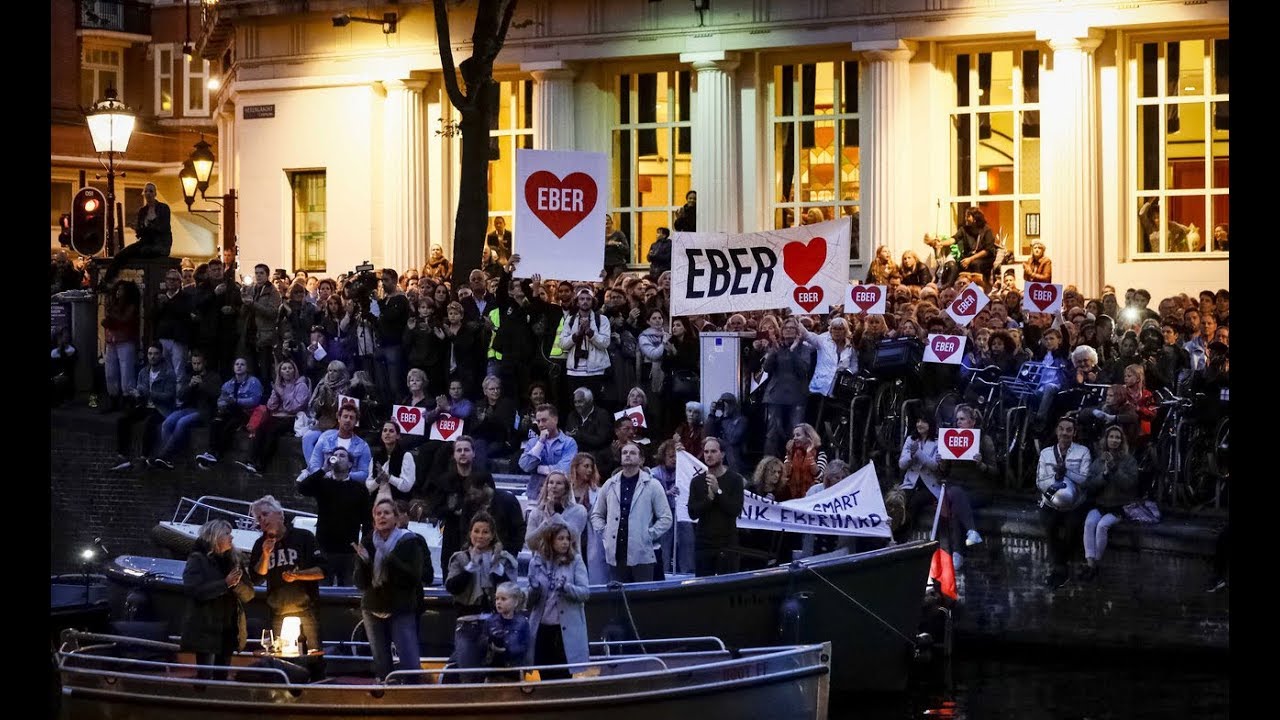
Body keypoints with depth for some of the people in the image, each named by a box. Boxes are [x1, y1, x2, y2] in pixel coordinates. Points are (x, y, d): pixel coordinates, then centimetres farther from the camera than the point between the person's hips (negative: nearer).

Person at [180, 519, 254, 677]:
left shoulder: (232, 560, 16)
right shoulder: (197, 560, -1)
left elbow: (248, 594, 11)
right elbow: (195, 590, -16)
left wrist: (237, 583, -10)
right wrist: (225, 583, -19)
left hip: (228, 629, 6)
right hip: (206, 630, -6)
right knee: (206, 677, -9)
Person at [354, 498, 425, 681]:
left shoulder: (409, 542, -4)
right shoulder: (367, 543, 5)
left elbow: (414, 577, -13)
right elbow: (360, 583, 3)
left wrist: (391, 560, -24)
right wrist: (363, 562, -16)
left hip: (401, 610, -4)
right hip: (373, 609, 4)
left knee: (409, 664, -13)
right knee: (381, 664, 4)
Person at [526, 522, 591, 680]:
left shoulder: (575, 561, -1)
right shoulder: (537, 563, 5)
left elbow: (585, 592, -8)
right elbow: (531, 600, 9)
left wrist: (566, 587, -25)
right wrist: (534, 590, -14)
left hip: (568, 630, -3)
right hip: (542, 628, 3)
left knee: (566, 674, -2)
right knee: (545, 675, 8)